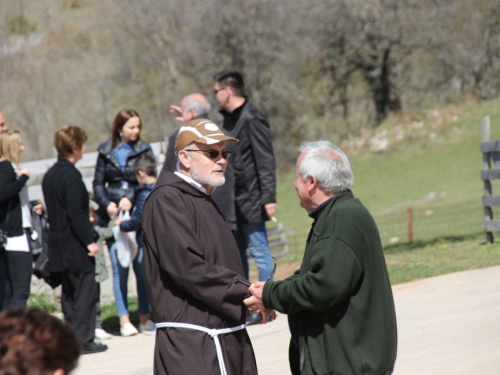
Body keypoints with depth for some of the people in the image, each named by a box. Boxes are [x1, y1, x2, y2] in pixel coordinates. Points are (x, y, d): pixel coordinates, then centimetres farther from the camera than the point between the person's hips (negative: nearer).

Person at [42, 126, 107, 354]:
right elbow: (75, 214, -21)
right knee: (85, 291, -3)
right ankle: (83, 340, -3)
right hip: (76, 245, -9)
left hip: (59, 245, 9)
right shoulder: (71, 176, -17)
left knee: (69, 292, 14)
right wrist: (89, 241, -17)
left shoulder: (50, 175, 11)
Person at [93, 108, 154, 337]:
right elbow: (98, 183, 10)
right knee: (119, 268, -3)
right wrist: (107, 204, -6)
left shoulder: (144, 150, 6)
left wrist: (131, 197, -17)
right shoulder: (106, 152, 10)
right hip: (112, 215, 1)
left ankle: (145, 317, 6)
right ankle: (124, 320, -2)